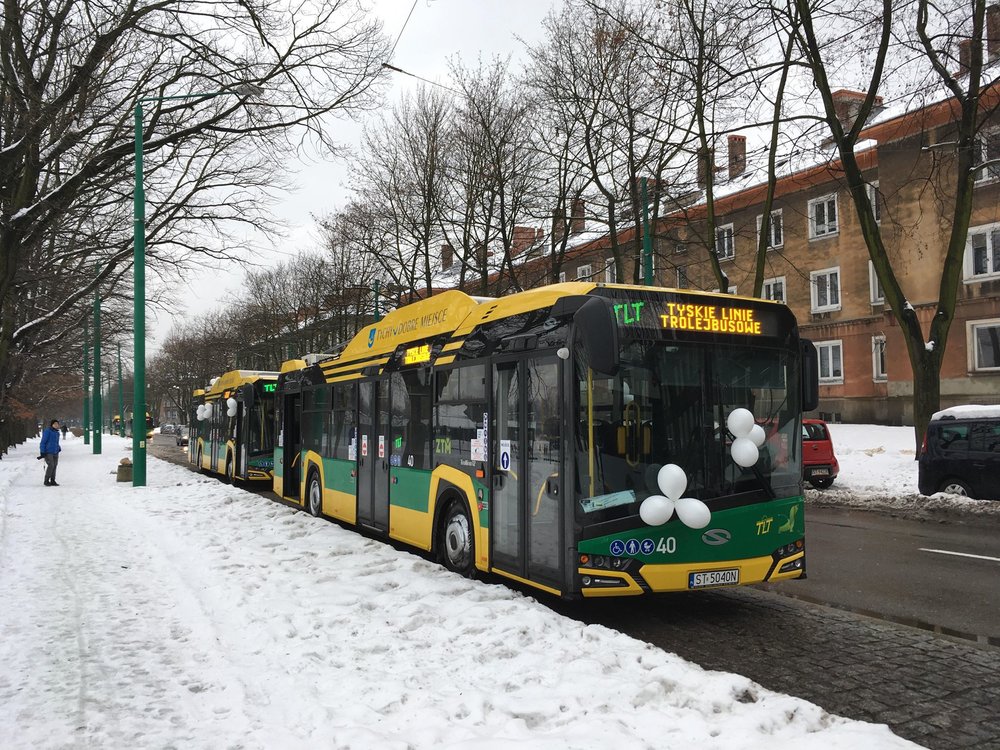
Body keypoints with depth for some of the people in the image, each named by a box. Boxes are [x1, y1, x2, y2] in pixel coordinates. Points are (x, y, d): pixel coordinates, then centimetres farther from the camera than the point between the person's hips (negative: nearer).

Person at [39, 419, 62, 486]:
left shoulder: (57, 433, 14)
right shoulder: (47, 432, -9)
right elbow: (43, 442, -9)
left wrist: (59, 449, 14)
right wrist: (42, 452, -12)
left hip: (55, 453, 7)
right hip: (48, 452, -7)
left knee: (54, 466, 5)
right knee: (51, 465, -14)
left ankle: (52, 481, 12)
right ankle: (46, 481, -4)